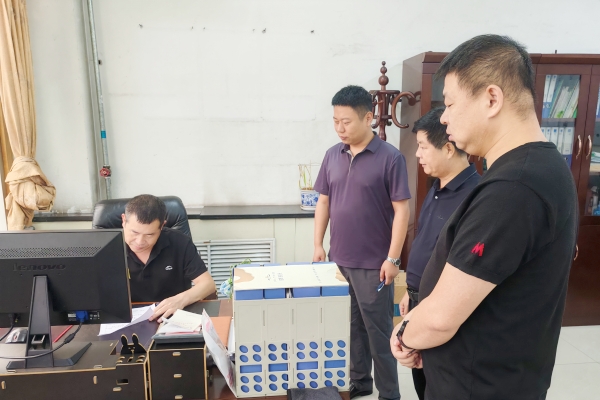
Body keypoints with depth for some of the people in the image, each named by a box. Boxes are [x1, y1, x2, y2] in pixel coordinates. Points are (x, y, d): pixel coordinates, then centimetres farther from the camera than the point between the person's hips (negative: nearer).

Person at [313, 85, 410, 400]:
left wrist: (392, 259, -13)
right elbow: (323, 201, 10)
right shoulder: (332, 155, 4)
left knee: (378, 331, 8)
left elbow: (401, 210, -11)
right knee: (350, 325, 18)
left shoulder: (390, 158, -11)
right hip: (338, 259, 5)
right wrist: (318, 245, 6)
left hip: (373, 263, -5)